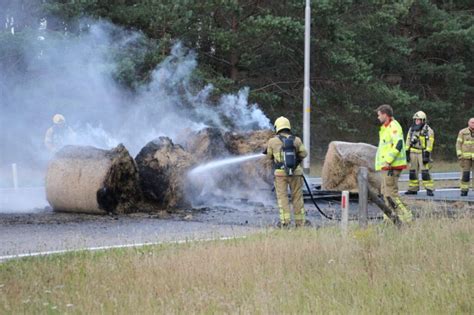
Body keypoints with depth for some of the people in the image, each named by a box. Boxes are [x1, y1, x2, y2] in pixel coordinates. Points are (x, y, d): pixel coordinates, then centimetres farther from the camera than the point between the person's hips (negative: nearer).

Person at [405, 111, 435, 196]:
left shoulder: (428, 130, -7)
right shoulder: (411, 129, 9)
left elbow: (429, 144, -12)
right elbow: (408, 142, 12)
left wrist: (427, 155, -19)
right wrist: (407, 153, 6)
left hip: (423, 153, -5)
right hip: (413, 153, 5)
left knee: (425, 172, -12)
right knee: (413, 172, 6)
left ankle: (430, 189, -11)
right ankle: (413, 189, 13)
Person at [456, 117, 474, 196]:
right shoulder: (462, 132, -1)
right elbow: (458, 144, -1)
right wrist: (459, 155, -12)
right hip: (466, 157, -1)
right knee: (465, 174, -5)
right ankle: (464, 191, 2)